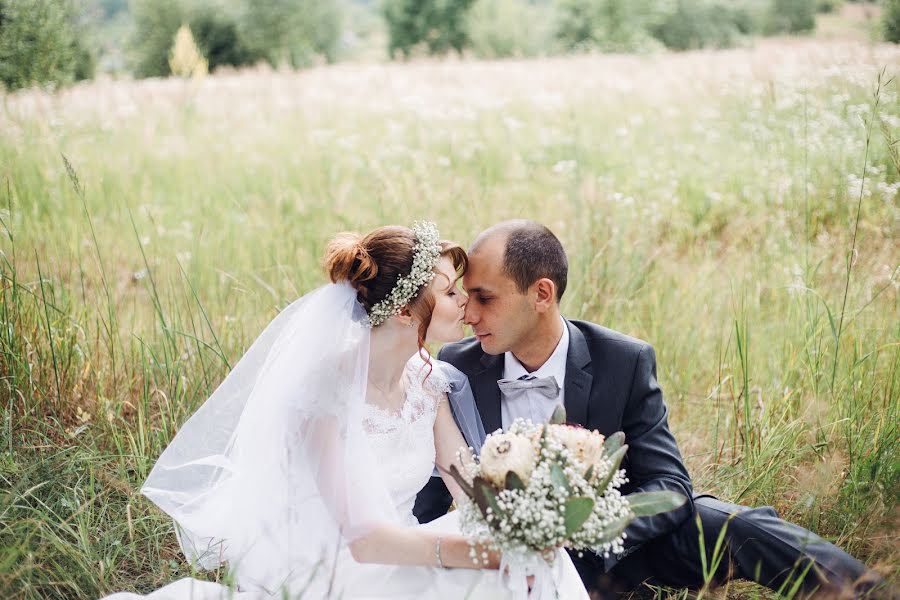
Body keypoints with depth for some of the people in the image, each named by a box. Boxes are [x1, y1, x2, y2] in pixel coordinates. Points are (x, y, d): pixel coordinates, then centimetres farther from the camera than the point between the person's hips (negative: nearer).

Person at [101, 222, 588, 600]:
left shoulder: (427, 379, 0)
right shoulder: (329, 390, -22)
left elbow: (470, 486, -4)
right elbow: (365, 538, -27)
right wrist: (480, 550, -36)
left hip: (396, 552, 6)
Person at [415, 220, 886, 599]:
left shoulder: (625, 362, -14)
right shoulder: (458, 367, -10)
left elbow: (669, 484, -16)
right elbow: (430, 489, 0)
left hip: (615, 535, -2)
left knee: (742, 531, -27)